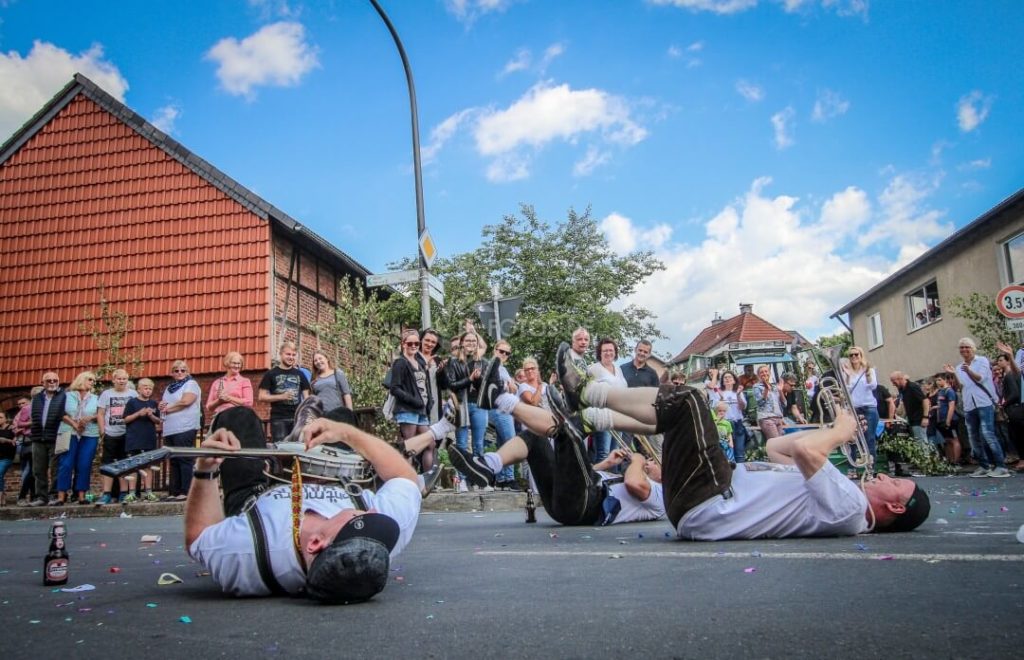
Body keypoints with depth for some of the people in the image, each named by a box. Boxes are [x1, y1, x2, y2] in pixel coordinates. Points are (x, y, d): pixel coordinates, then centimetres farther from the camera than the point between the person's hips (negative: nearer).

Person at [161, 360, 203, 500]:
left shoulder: (191, 384, 2)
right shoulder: (169, 387, 24)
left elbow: (185, 401, -12)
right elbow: (163, 405, 25)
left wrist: (168, 408, -2)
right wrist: (161, 406, 1)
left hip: (185, 429, -7)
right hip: (170, 430, 7)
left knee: (184, 460, -10)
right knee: (173, 462, 6)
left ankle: (186, 492, -11)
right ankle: (174, 492, 8)